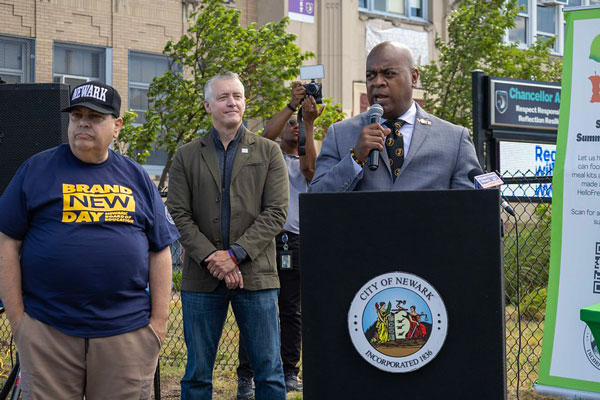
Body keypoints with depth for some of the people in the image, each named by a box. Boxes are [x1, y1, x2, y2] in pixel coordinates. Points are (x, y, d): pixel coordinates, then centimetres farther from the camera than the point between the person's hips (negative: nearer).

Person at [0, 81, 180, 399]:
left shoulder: (136, 178, 12)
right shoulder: (37, 169, 5)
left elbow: (159, 251, 12)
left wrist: (159, 320, 4)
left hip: (127, 333, 2)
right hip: (47, 333, -2)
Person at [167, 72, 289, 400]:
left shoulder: (269, 153, 8)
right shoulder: (186, 157, 9)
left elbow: (276, 213, -1)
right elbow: (179, 215, 2)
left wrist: (235, 254, -12)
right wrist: (210, 259, -11)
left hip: (256, 274, 0)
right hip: (202, 277, 1)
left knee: (269, 372, 2)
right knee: (197, 373, 6)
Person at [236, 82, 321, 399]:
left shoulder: (303, 163, 18)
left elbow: (311, 167, -7)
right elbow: (267, 134, -9)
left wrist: (309, 123, -13)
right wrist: (292, 105, -14)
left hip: (295, 242, 3)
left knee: (292, 311, 4)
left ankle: (290, 373, 11)